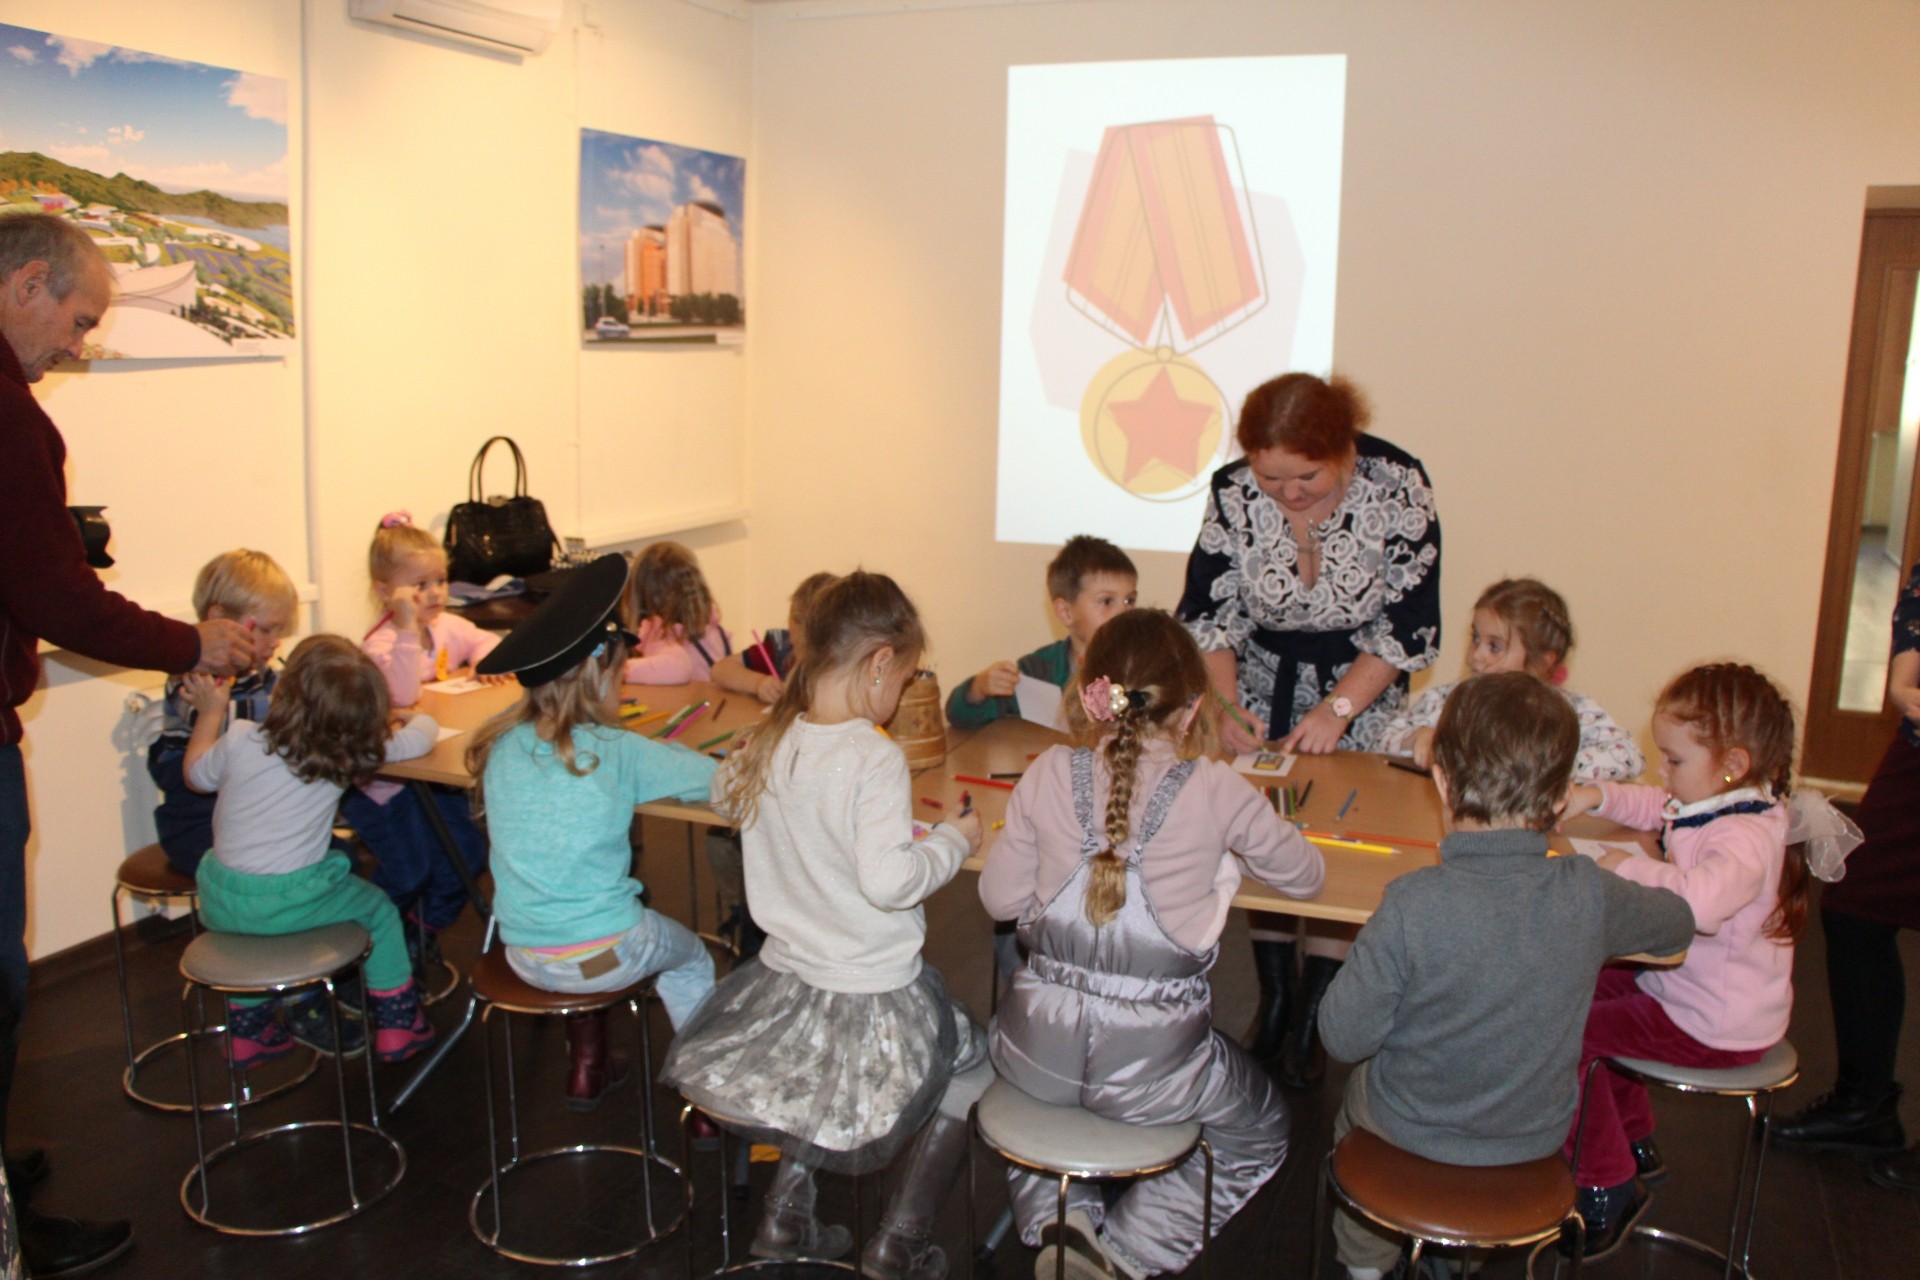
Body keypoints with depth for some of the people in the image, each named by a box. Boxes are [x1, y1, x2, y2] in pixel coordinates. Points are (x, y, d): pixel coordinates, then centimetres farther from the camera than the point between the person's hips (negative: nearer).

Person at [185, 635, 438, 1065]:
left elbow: (197, 775, 15)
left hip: (219, 904, 3)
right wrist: (423, 720, 26)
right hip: (287, 906, -3)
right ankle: (397, 1023, 24)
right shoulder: (351, 755, -9)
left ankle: (249, 1029, 45)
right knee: (378, 910, 20)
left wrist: (210, 713, 26)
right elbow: (421, 737, 3)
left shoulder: (241, 740, -5)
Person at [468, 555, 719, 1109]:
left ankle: (586, 1069, 40)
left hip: (522, 954, 4)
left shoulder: (502, 748, -4)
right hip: (604, 955, -4)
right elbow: (708, 777, -10)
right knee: (691, 958, 24)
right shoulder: (617, 753, -15)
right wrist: (661, 754, 12)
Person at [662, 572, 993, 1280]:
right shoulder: (873, 757, -24)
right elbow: (887, 879, -30)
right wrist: (952, 839, -15)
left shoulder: (767, 744, -4)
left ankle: (788, 1211, 26)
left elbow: (725, 795, 18)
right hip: (872, 996, -6)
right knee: (969, 1068, 17)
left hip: (785, 976, 7)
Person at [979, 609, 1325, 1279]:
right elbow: (1305, 876, 6)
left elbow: (999, 899, 1)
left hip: (1041, 1049, 2)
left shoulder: (1049, 774, -6)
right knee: (1262, 1130, 30)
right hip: (1151, 1069, -2)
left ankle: (1059, 1223, 17)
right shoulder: (1216, 792, -10)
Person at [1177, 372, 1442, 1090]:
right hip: (1265, 679, 2)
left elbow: (1411, 629, -16)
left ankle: (1312, 1018, 7)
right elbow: (1207, 613, -9)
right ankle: (1273, 996, 14)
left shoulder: (1397, 487, -23)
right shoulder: (1234, 492, -18)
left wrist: (1337, 710, -22)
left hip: (1362, 686, -1)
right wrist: (1226, 706, -21)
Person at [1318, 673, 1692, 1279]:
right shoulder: (1590, 896, -23)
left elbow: (1344, 1036, -23)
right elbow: (1678, 922, 0)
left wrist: (1366, 956, -6)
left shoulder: (1412, 905, -33)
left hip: (1415, 1131, -3)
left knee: (1357, 1086, 31)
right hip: (1538, 1134, 3)